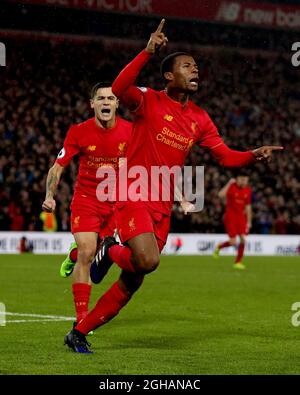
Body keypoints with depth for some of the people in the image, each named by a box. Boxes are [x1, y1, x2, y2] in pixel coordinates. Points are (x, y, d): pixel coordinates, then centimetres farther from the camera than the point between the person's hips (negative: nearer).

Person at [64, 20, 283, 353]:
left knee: (132, 282, 7)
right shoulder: (149, 101, -7)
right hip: (133, 195, -6)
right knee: (147, 261, -30)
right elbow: (118, 90, -28)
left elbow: (226, 157, 10)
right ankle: (111, 251, 5)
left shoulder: (199, 119, 11)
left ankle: (80, 332, 21)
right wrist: (148, 53, -35)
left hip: (162, 207, 6)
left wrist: (254, 155, -10)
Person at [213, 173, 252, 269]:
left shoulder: (248, 190, 5)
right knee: (233, 242, -9)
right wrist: (229, 183, -31)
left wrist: (249, 221, 12)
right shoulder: (231, 187, -12)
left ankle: (238, 262, 7)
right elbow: (221, 195, -32)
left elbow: (248, 207, 13)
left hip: (241, 217, 5)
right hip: (230, 217, -5)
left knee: (243, 239, -7)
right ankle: (219, 247, 24)